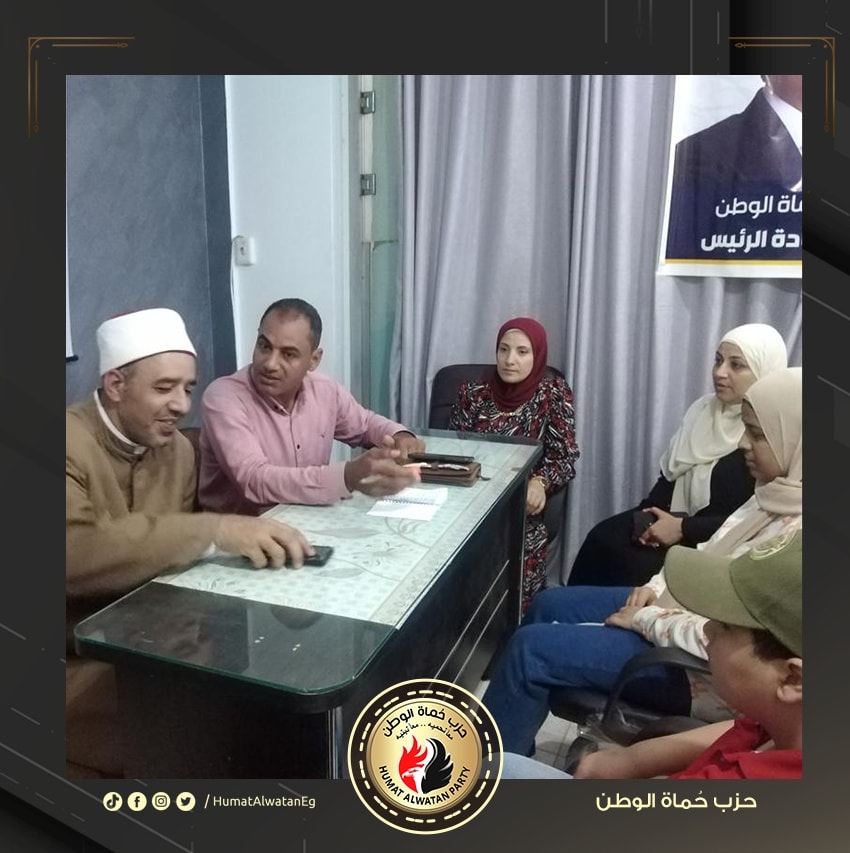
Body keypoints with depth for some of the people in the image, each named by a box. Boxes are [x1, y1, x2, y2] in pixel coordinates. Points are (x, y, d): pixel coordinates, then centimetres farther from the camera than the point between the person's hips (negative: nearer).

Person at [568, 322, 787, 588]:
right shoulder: (703, 409, 6)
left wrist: (683, 529, -21)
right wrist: (650, 514, -7)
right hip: (674, 517, 6)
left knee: (633, 563, -24)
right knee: (601, 538, -15)